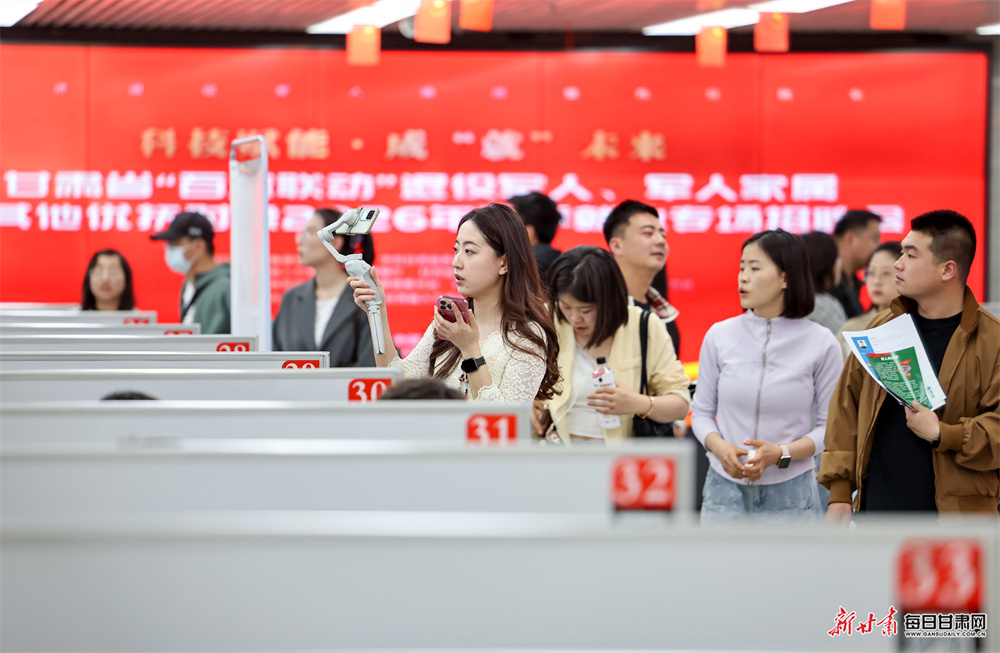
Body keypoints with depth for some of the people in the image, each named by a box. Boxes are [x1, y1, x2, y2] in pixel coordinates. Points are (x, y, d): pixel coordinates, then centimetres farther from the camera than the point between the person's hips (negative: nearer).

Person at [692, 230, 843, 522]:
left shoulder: (821, 343, -3)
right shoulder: (719, 336, 4)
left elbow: (830, 426, -1)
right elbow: (702, 411, 10)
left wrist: (780, 453, -16)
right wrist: (720, 447, -11)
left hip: (790, 494, -2)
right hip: (725, 486, 2)